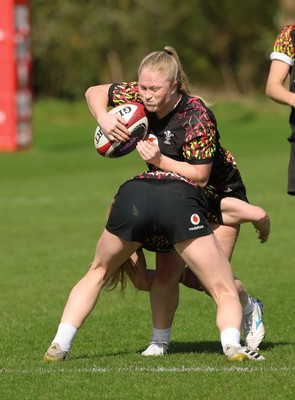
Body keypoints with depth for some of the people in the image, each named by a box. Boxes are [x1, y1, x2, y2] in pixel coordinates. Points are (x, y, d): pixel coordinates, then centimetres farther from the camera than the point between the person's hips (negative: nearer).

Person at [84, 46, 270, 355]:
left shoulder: (196, 117, -33)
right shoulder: (140, 97, -17)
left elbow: (200, 176, -30)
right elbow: (94, 93, -4)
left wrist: (159, 161, -39)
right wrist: (103, 118, -24)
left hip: (219, 194, -5)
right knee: (166, 272, -10)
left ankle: (250, 309, 27)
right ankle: (159, 341, 6)